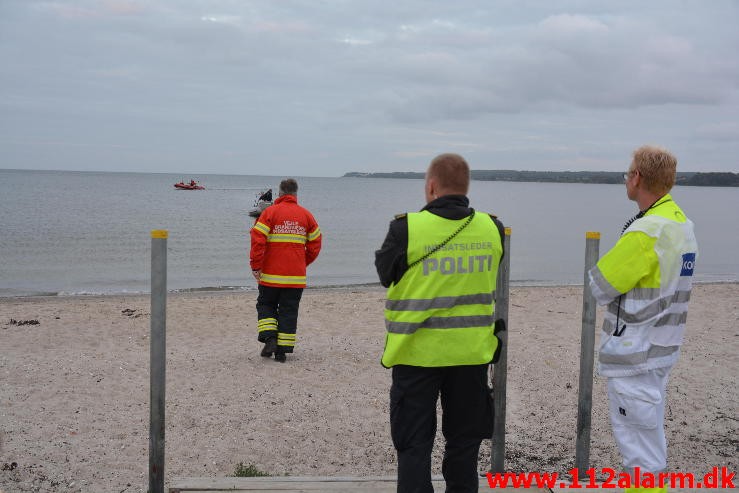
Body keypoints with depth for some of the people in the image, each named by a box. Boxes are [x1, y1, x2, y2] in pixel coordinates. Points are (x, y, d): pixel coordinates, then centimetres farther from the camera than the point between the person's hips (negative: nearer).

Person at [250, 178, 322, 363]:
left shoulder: (270, 212, -4)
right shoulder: (306, 215, 5)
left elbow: (257, 240, -12)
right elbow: (315, 243, 9)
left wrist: (256, 265, -5)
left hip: (271, 274, -2)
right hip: (296, 276, 2)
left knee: (266, 305, 15)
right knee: (289, 311, 8)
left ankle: (269, 338, -3)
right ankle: (282, 350, 7)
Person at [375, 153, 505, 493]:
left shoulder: (406, 228, -14)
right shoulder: (492, 229, -3)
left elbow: (385, 274, 1)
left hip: (418, 352, -3)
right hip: (472, 353, 3)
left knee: (414, 444, 8)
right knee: (464, 442, 17)